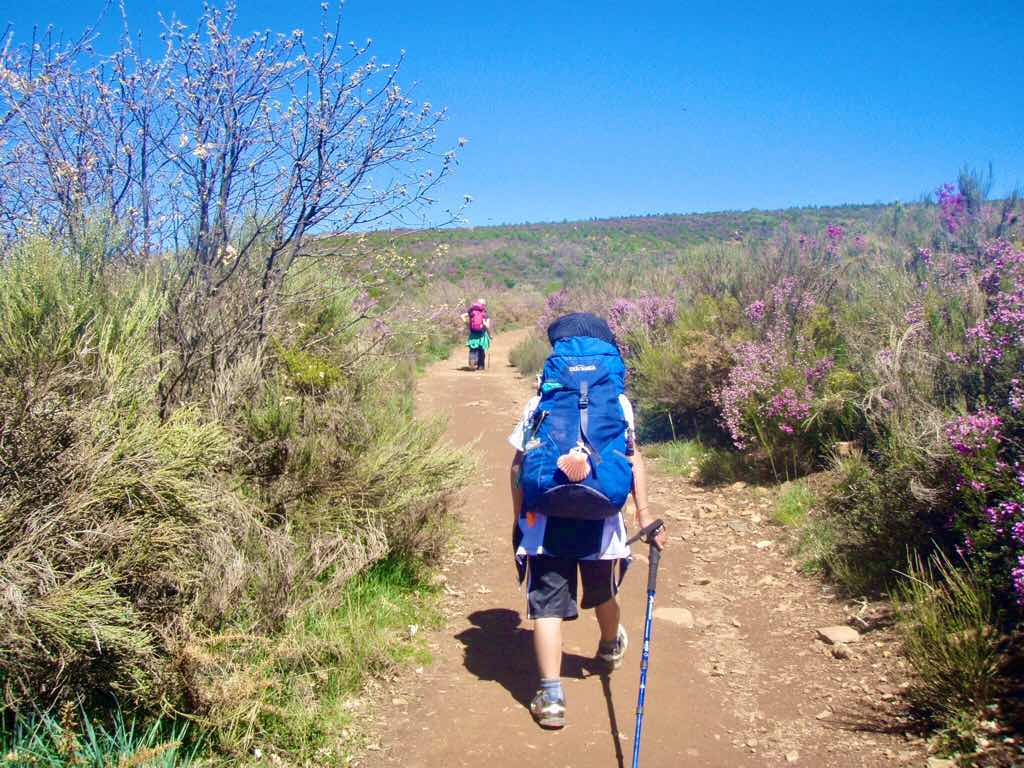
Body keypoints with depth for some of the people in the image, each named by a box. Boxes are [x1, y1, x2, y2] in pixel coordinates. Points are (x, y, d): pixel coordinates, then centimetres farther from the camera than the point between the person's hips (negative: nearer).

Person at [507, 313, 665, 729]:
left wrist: (519, 518, 7)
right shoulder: (618, 403, 0)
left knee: (547, 605, 4)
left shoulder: (539, 403, -2)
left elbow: (519, 465, -2)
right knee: (602, 595, 25)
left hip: (546, 523, -2)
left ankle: (551, 697, 1)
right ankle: (611, 647, 53)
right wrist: (643, 512, 6)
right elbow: (632, 459, -1)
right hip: (601, 522, 2)